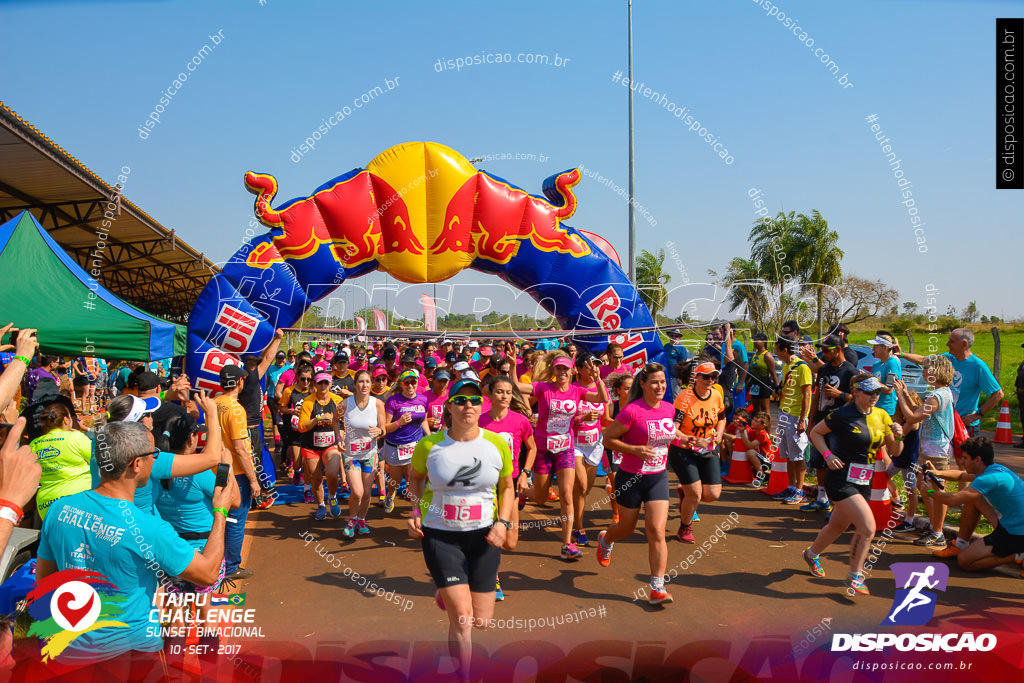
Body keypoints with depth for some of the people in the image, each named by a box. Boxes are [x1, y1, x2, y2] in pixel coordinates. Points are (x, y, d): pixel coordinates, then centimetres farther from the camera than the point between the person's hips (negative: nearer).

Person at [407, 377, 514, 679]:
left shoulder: (498, 444, -5)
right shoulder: (429, 445, -9)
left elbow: (507, 487, 9)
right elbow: (415, 477, 11)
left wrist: (503, 522, -6)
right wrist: (417, 510, -3)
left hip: (484, 536, 3)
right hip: (439, 535, -2)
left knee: (482, 622, 10)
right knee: (462, 620, -12)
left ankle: (447, 595, 43)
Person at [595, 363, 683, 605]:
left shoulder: (669, 409, 1)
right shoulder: (632, 411, -18)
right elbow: (607, 438, -13)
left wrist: (684, 437, 8)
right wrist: (634, 449, -24)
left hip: (658, 478, 4)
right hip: (631, 478, -4)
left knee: (657, 531, -8)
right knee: (627, 528, 15)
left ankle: (657, 588, -3)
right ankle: (605, 539, 51)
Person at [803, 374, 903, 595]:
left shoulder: (881, 416, 4)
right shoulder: (842, 415, -13)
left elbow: (895, 452, 9)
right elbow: (815, 432, 0)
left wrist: (898, 437, -11)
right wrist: (828, 455, -13)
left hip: (864, 483, 7)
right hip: (841, 479, -7)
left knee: (838, 526, 20)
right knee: (868, 527, -17)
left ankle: (812, 554, 48)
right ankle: (854, 577, 0)